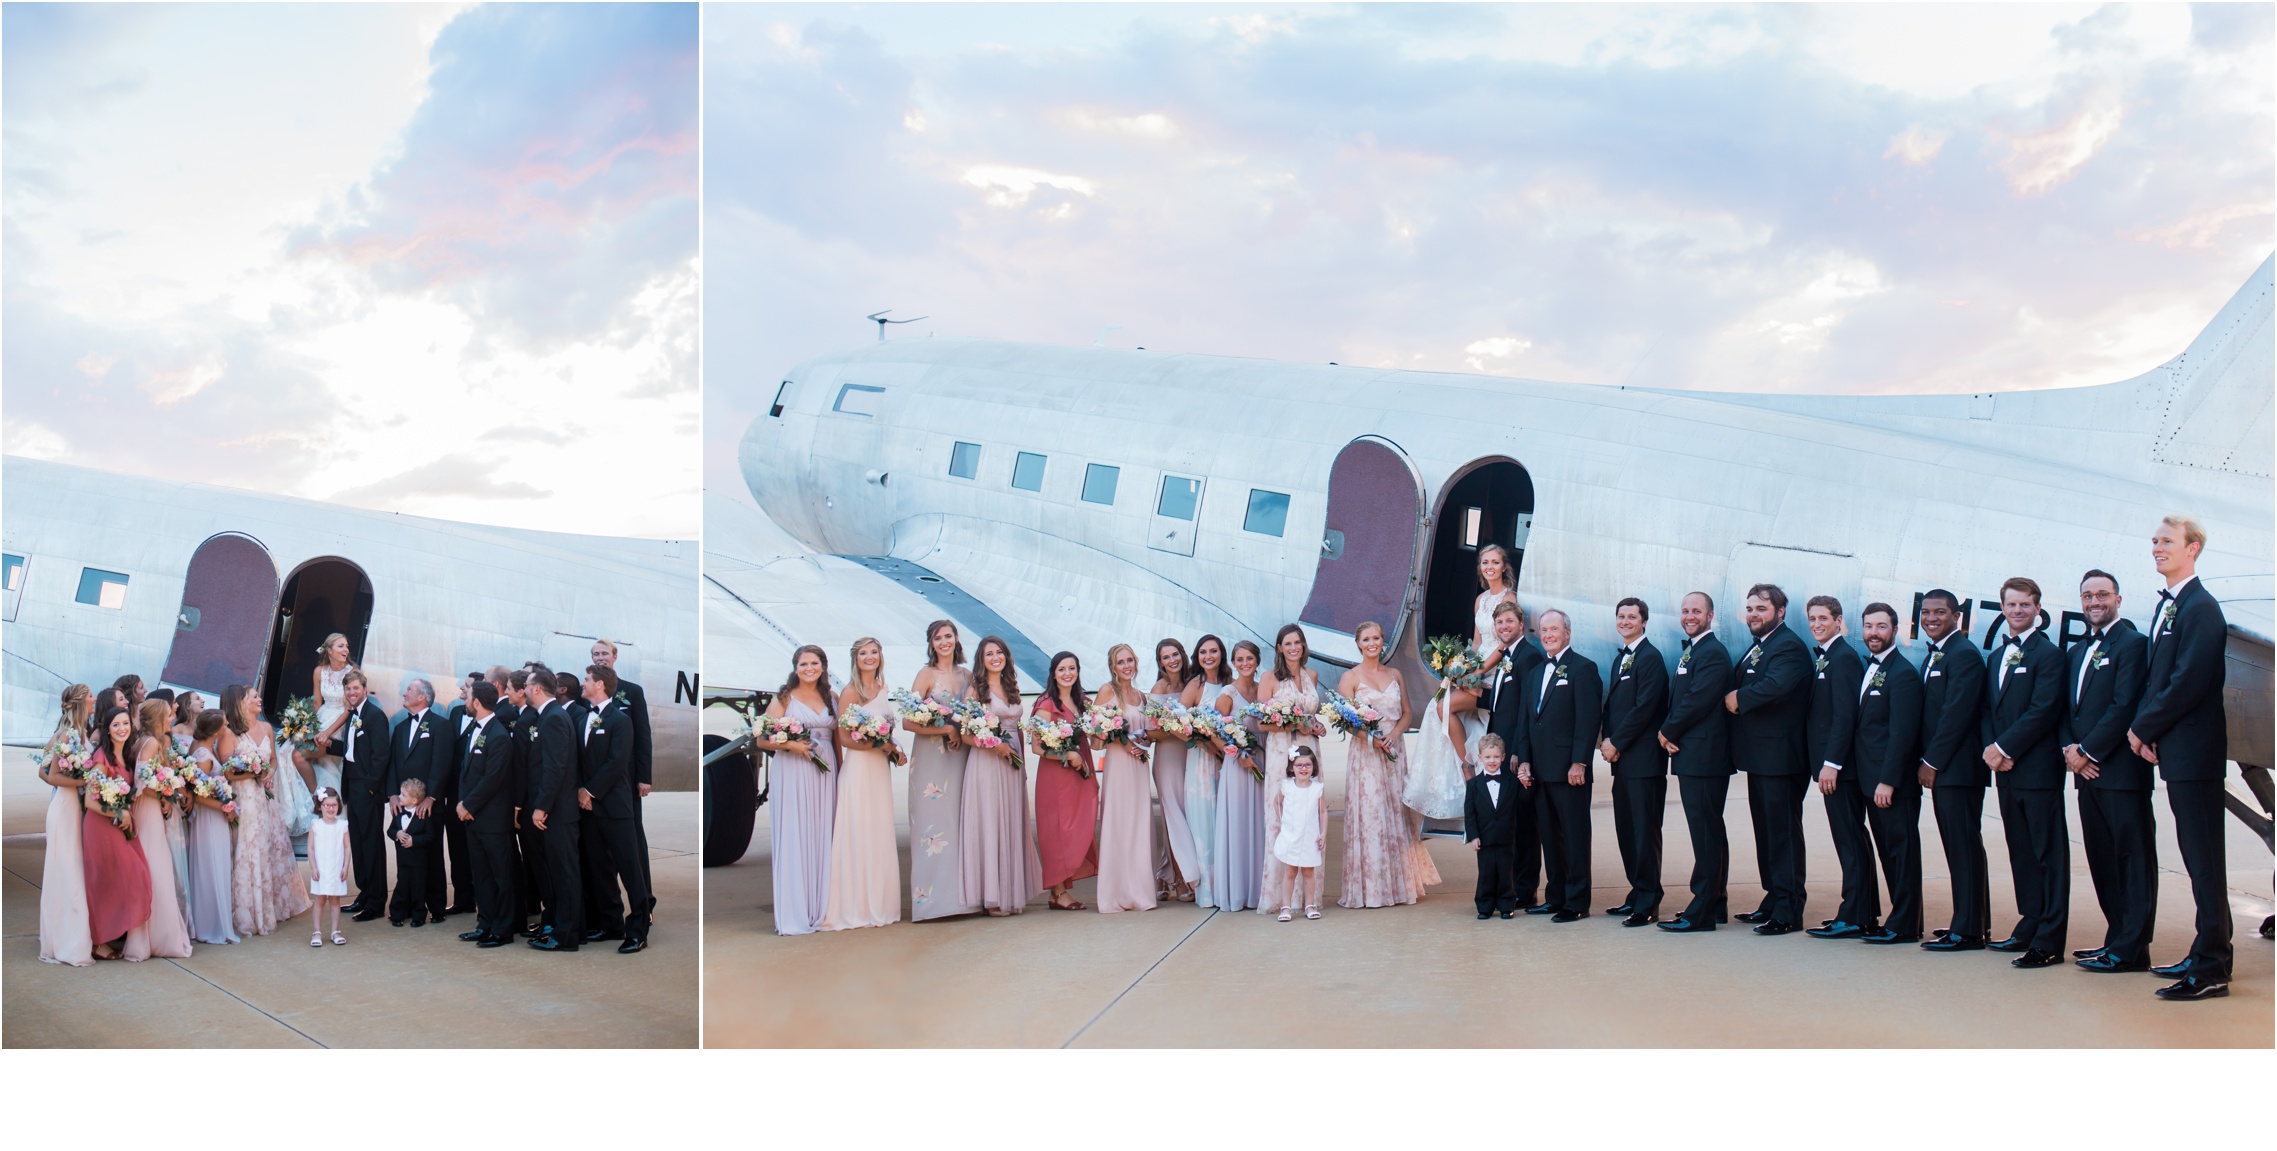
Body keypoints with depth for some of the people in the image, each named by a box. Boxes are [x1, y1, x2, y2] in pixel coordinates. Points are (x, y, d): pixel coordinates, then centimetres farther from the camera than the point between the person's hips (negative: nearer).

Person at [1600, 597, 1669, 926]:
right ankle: (1638, 894, 19)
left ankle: (1648, 904, -4)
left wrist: (1616, 743, -12)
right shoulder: (1620, 658, 19)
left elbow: (1645, 707, -16)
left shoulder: (1650, 658, -10)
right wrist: (1607, 741, 6)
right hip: (1622, 760, 9)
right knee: (1626, 830, 11)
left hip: (1643, 759, -9)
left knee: (1645, 832, -6)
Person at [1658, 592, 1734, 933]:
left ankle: (1701, 912, -7)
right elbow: (1679, 702, 18)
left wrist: (1668, 732, -8)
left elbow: (1697, 701, -20)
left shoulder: (1713, 653, -13)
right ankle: (1716, 904, 20)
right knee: (1710, 833, 14)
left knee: (1706, 834, -8)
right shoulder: (1690, 652, 19)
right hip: (1691, 756, 10)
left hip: (1703, 757, -10)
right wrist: (1669, 733, 1)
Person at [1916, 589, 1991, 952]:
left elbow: (1956, 714, -18)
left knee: (1965, 849, -7)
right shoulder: (1933, 656, 18)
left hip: (1958, 768, -10)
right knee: (1959, 849, 13)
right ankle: (1972, 921, 19)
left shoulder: (1964, 655, -12)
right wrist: (1928, 761, 12)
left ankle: (1968, 931, -5)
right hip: (1941, 769, 10)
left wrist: (1932, 763, -15)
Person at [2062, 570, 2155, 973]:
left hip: (2121, 770, -8)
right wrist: (2069, 749, -1)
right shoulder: (2077, 651, 19)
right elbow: (2065, 708, 18)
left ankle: (2131, 950, -4)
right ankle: (2117, 938, 18)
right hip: (2088, 772, 8)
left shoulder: (2132, 643, -7)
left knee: (2133, 862, -4)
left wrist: (2086, 752, -13)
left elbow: (2124, 707, -15)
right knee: (2102, 862, 11)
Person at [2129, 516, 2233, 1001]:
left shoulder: (2201, 608, -14)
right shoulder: (2166, 606, 16)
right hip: (2174, 752, 10)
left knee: (2205, 861, -6)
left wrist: (2144, 728, -11)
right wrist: (2144, 727, 4)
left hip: (2195, 751, -10)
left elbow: (2188, 683, -20)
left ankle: (2211, 970, -2)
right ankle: (2207, 954, 22)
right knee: (2197, 859, 14)